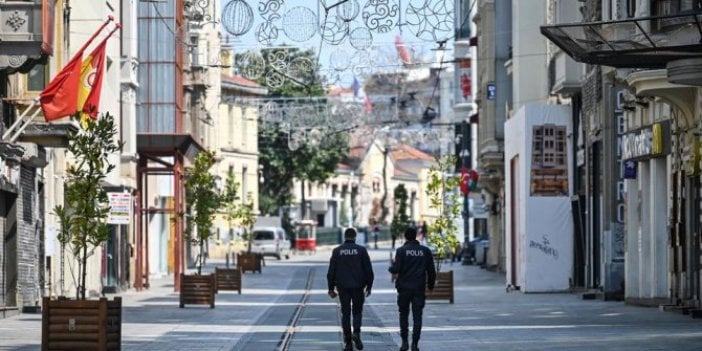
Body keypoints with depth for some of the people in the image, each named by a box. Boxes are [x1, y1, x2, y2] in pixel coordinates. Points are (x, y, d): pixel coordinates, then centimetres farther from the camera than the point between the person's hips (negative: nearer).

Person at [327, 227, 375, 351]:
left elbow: (331, 272, 1)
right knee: (357, 311, 14)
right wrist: (369, 286, 8)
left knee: (345, 314, 7)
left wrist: (331, 288, 8)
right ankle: (356, 333, -11)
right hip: (358, 287, -1)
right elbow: (368, 270, -2)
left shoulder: (337, 251, 1)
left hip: (343, 288, 1)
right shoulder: (361, 250, -2)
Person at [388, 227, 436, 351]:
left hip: (404, 288, -1)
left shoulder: (401, 250, -6)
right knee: (417, 316, 3)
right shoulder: (425, 251, 1)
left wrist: (391, 267, 12)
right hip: (419, 288, 1)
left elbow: (396, 269, -12)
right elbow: (431, 271, 3)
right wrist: (431, 285, 17)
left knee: (403, 314, 13)